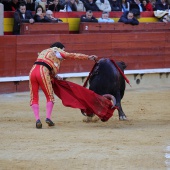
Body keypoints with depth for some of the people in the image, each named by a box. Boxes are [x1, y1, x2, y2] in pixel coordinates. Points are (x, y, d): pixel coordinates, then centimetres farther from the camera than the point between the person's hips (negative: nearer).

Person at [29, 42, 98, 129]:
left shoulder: (44, 52, 36)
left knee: (34, 98, 7)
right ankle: (48, 118, -2)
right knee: (50, 97, 9)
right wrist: (88, 57, 24)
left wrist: (54, 76, 21)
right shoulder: (57, 51, 17)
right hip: (43, 73, -5)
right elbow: (73, 55, 18)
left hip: (32, 71, 6)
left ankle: (37, 120, -5)